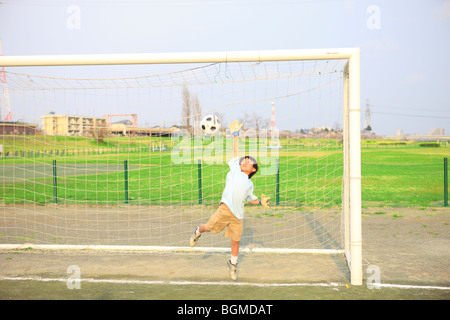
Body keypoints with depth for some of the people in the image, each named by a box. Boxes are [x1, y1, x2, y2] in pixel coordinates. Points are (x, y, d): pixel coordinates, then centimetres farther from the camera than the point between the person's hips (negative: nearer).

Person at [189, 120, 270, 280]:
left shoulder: (249, 184, 21)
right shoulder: (235, 169, 13)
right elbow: (235, 152, 17)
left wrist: (260, 201, 19)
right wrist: (236, 135, 22)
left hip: (238, 215, 3)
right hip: (226, 208, -3)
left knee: (236, 241, 6)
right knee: (209, 227, -11)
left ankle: (233, 262, 30)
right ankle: (198, 232, 24)